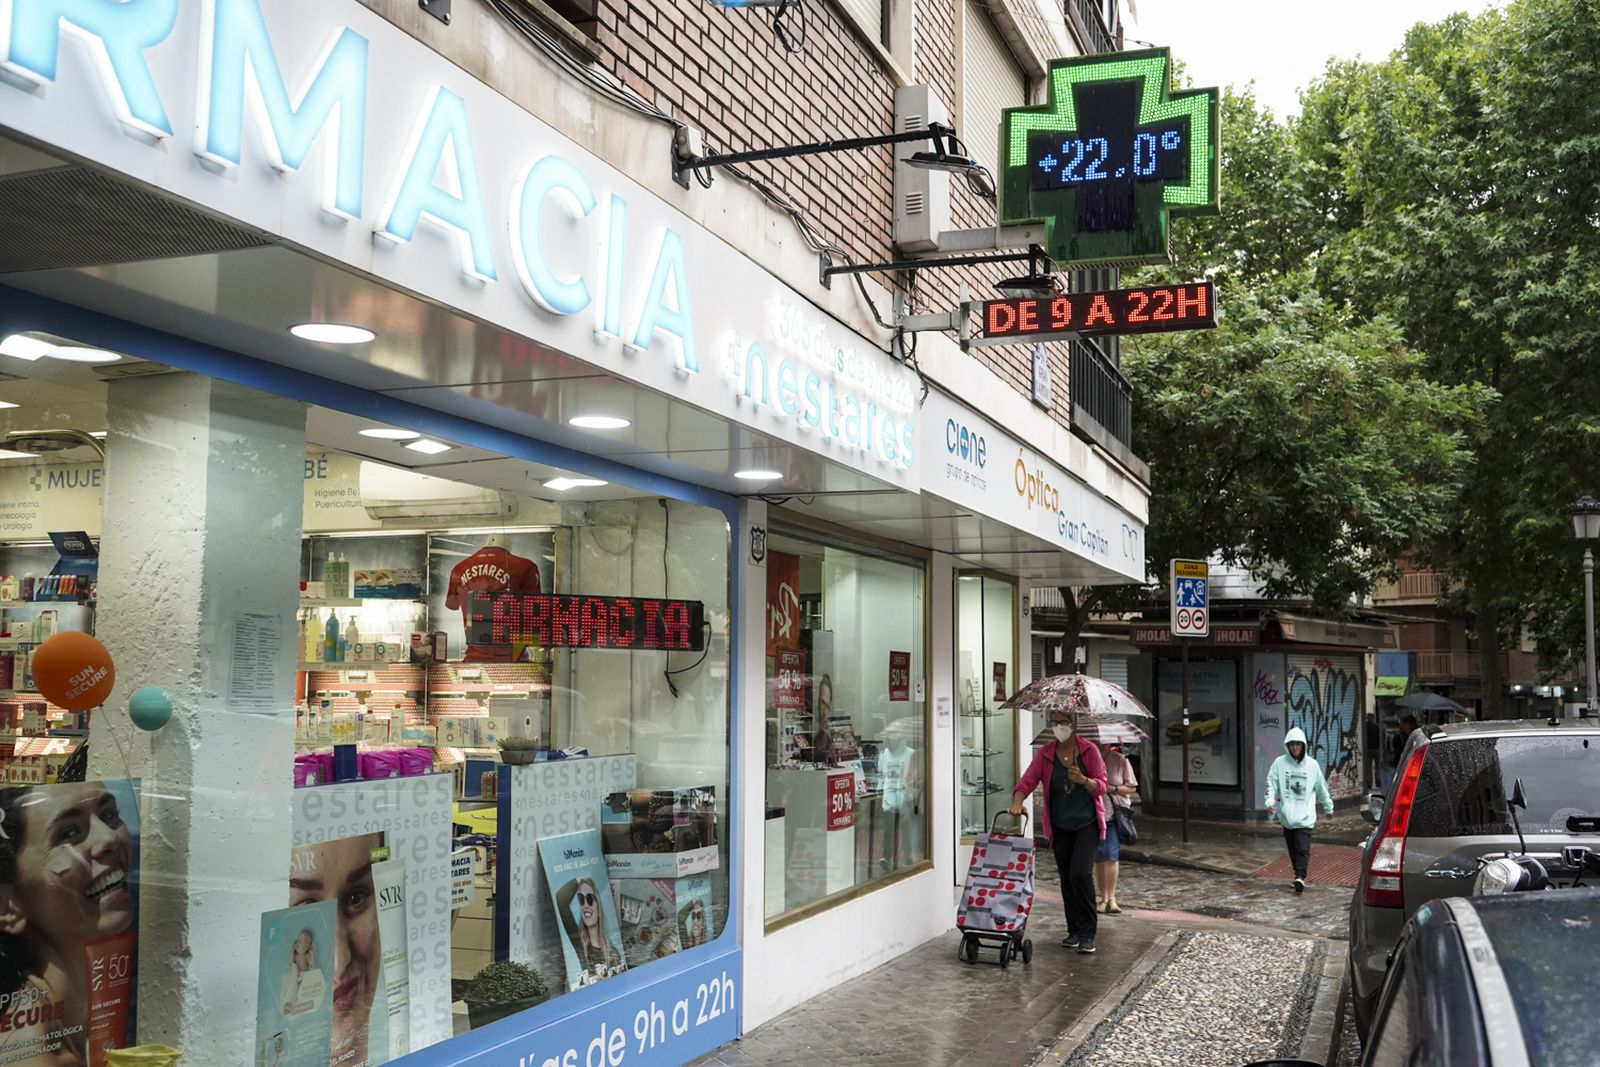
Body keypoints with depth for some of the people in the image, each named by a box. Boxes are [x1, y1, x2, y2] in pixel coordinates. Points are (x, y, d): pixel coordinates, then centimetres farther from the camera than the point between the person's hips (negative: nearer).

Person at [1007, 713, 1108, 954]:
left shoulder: (1089, 751, -6)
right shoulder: (1045, 753, 0)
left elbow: (1101, 787, -7)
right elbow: (1028, 780, -9)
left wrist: (1083, 780, -27)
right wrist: (1017, 803, -27)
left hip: (1087, 824, -3)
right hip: (1059, 827, 3)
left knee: (1080, 873, -17)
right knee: (1066, 879, 9)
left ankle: (1087, 933, -8)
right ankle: (1074, 931, 22)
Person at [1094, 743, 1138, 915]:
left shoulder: (1121, 760, 0)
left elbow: (1132, 788, 2)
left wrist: (1112, 788, -13)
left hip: (1115, 814, -2)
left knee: (1112, 855, -13)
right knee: (1099, 857, 6)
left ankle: (1111, 898, -12)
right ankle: (1103, 898, 16)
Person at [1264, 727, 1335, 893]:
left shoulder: (1312, 764, 3)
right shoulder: (1280, 762, 1)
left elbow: (1321, 788, 13)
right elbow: (1272, 784, 0)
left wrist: (1329, 807, 22)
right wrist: (1270, 801, -16)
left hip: (1305, 815, -1)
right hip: (1286, 815, 1)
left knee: (1303, 848, -12)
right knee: (1292, 848, 9)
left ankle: (1300, 876, -18)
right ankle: (1299, 875, 22)